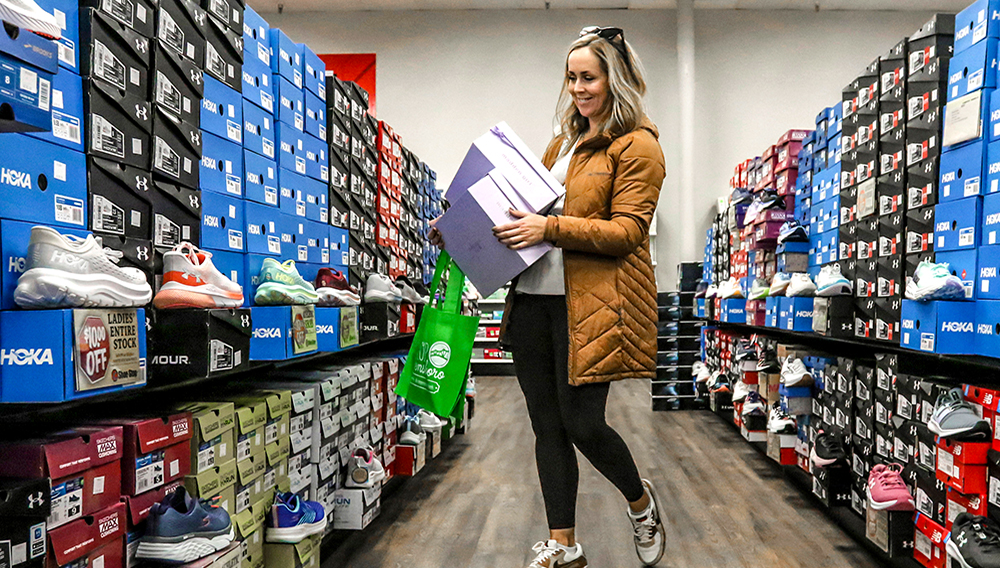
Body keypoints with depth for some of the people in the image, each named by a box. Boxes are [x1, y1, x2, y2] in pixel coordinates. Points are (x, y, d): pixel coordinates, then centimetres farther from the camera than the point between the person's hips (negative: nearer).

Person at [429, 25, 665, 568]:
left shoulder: (637, 146, -1)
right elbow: (531, 207, 23)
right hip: (533, 298, 7)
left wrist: (551, 228, -22)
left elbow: (627, 230, -12)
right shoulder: (564, 142, 21)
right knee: (547, 425, 9)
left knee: (581, 424, -4)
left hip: (590, 304, -7)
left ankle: (641, 501, 28)